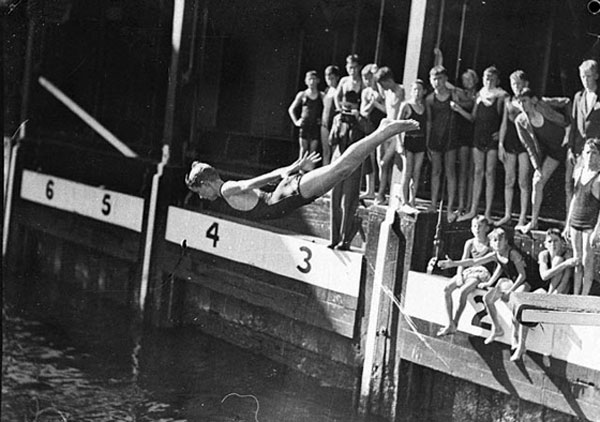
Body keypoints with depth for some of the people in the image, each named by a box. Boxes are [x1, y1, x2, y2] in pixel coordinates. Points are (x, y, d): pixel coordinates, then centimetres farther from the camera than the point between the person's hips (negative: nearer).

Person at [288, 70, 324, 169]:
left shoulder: (321, 96, 3)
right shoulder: (302, 95, 5)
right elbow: (291, 109, 13)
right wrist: (296, 121, 5)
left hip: (316, 127, 0)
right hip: (304, 125, 0)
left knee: (313, 152, -1)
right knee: (303, 151, 0)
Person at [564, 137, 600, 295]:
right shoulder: (579, 171, 6)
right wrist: (568, 224, 15)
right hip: (575, 222, 6)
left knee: (587, 262, 0)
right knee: (576, 260, 11)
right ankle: (574, 296, 19)